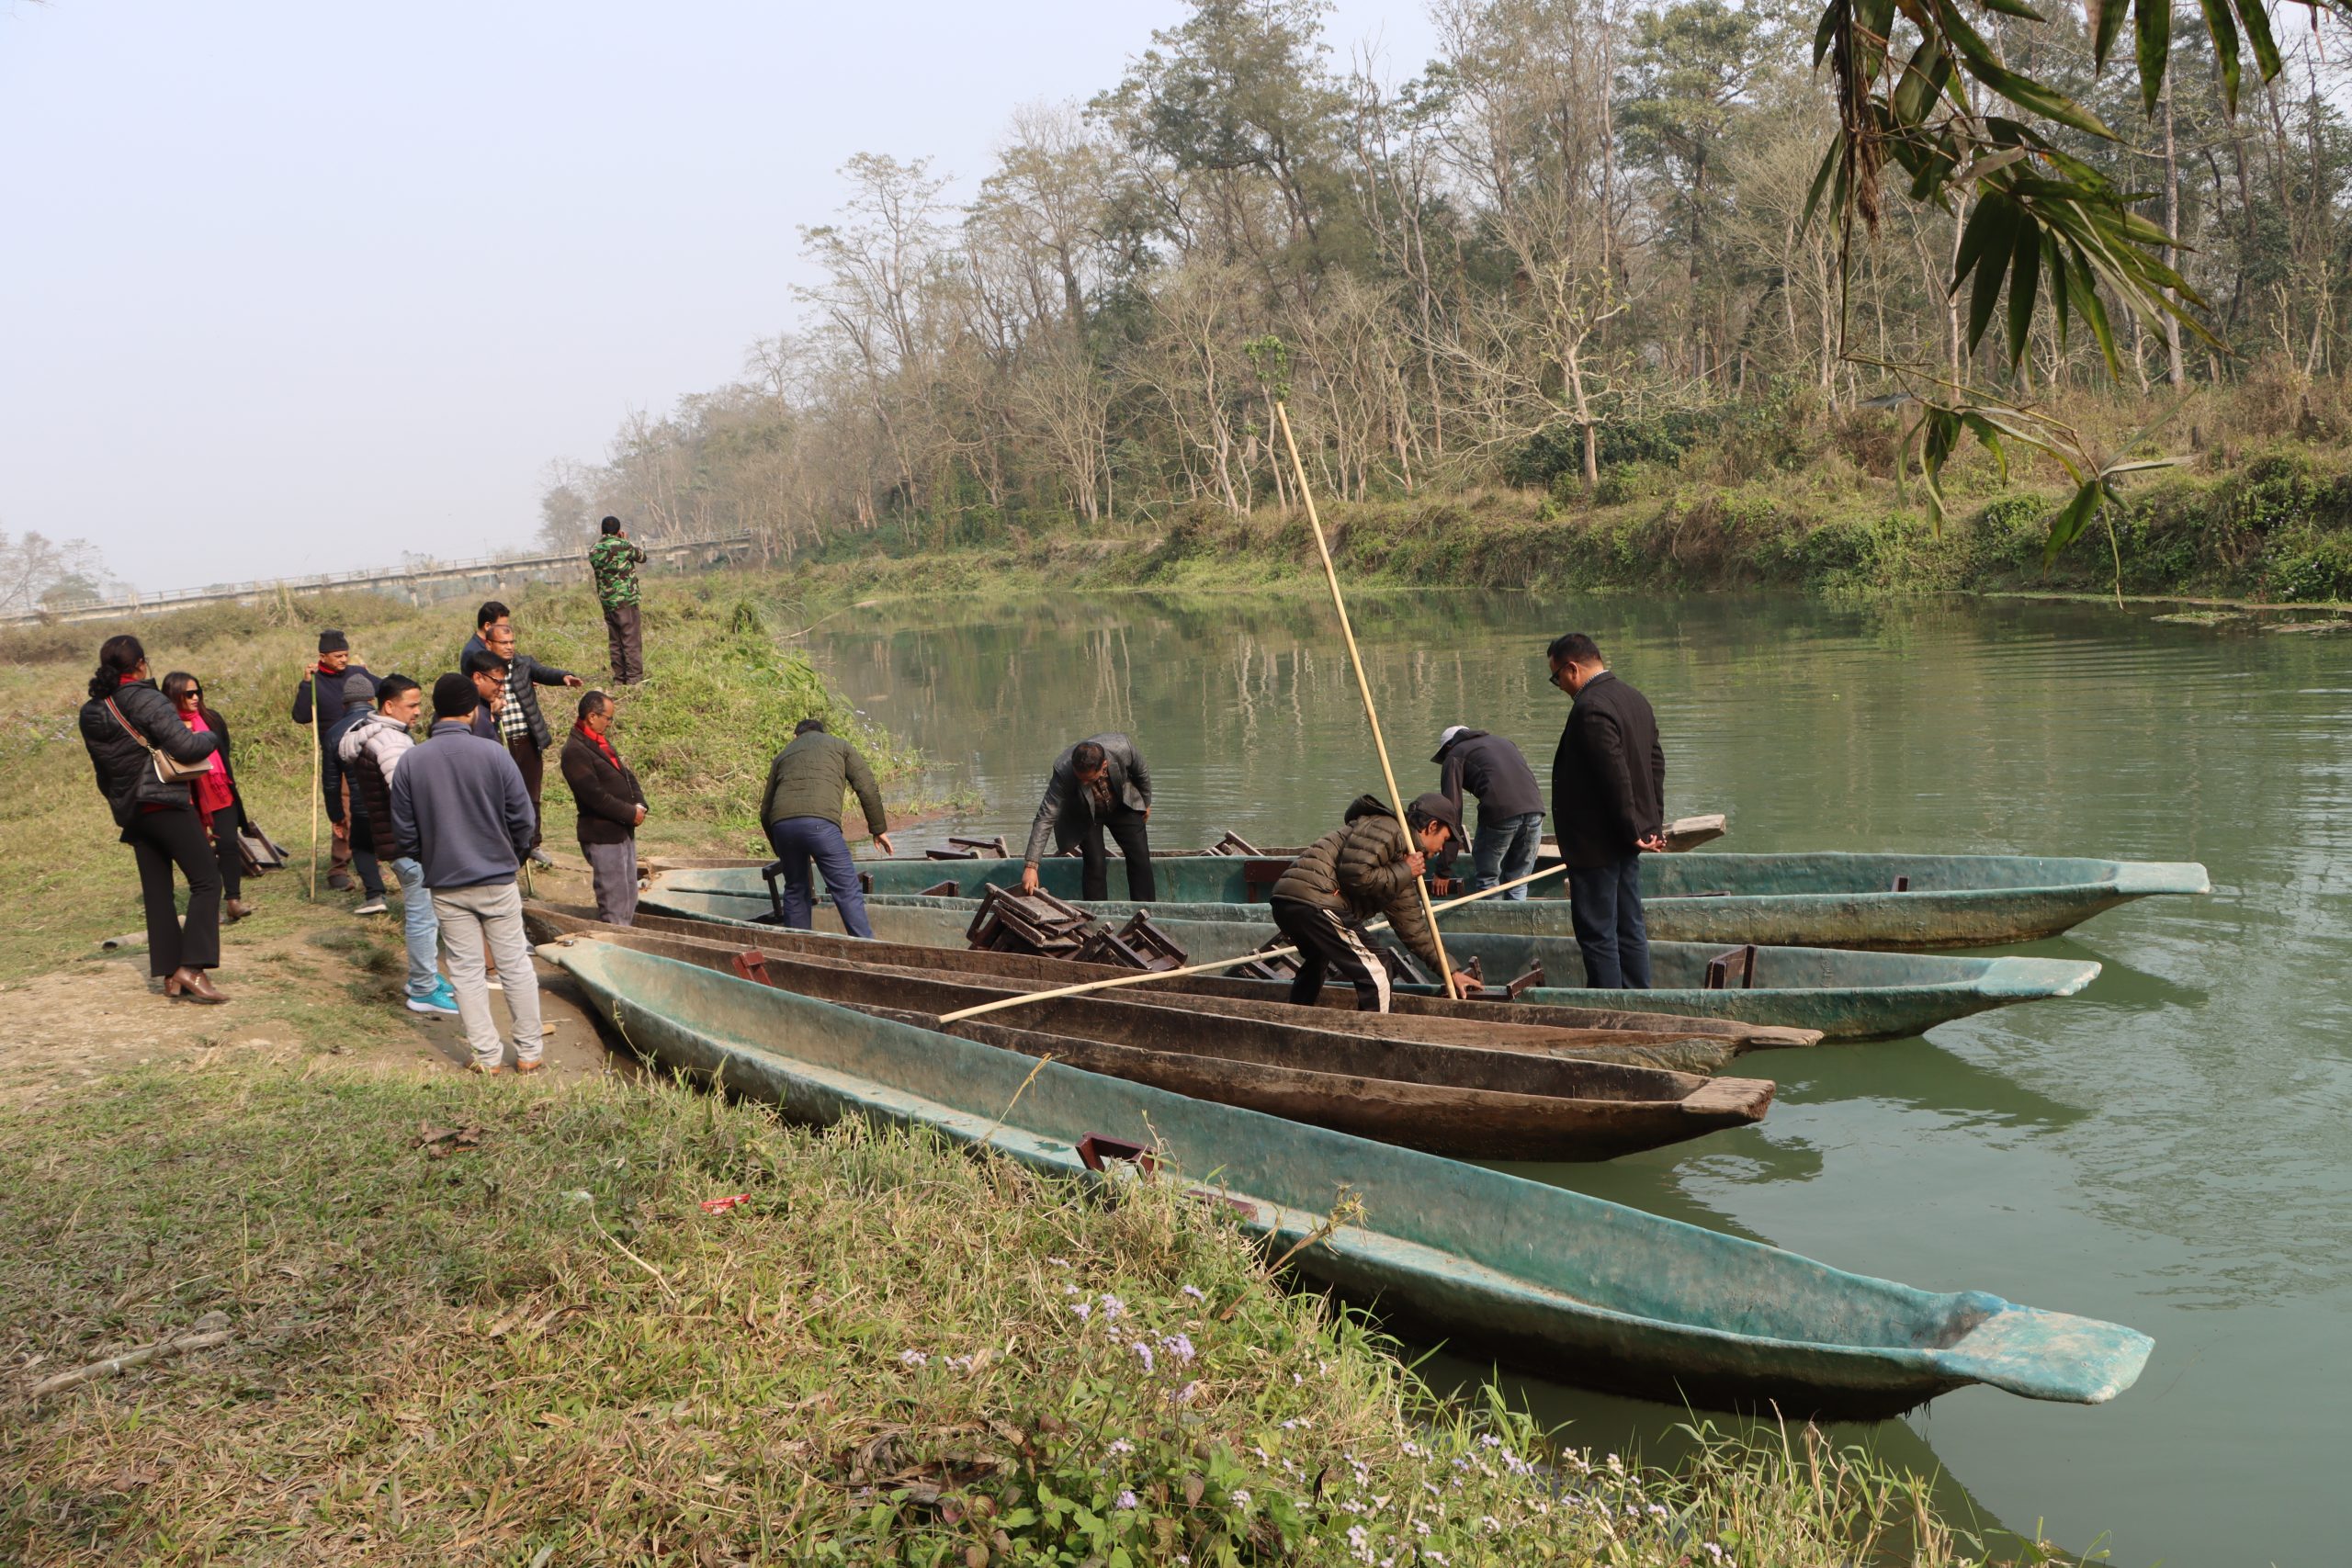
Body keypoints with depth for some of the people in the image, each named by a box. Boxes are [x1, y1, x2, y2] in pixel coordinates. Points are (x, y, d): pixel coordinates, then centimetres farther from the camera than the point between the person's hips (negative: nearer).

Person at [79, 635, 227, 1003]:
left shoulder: (90, 713, 11)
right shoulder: (145, 699, -11)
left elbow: (101, 772, 17)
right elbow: (185, 746, -18)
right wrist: (211, 738, 2)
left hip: (130, 813, 8)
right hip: (165, 804, -8)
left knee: (157, 893, 10)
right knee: (206, 881, -6)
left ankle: (170, 975, 10)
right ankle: (192, 967, -18)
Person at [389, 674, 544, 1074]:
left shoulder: (410, 762, -6)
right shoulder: (493, 754, -11)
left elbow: (404, 831, -1)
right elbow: (522, 817, -7)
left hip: (446, 886, 1)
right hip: (497, 879, -1)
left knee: (465, 970, 9)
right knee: (515, 964, 10)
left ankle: (487, 1058, 12)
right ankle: (529, 1052, 15)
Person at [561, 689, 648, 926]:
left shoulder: (601, 742, 14)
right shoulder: (575, 751, -17)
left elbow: (626, 774, 17)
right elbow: (595, 795, -22)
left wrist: (639, 804, 0)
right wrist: (630, 813, -16)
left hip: (624, 831, 10)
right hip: (603, 837, -10)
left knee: (629, 897, 16)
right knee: (613, 906, -5)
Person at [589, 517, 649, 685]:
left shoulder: (593, 550, 6)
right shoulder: (622, 545, -10)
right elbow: (642, 557, 5)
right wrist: (628, 540, 18)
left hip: (606, 601, 6)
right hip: (625, 599, -6)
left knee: (615, 641, 12)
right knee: (632, 641, -2)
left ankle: (619, 679, 13)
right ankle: (634, 678, -5)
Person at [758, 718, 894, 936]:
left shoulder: (782, 756, 32)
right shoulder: (839, 745, 24)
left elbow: (765, 810, 31)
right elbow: (868, 788, 11)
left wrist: (781, 851, 41)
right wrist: (879, 828, 17)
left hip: (782, 823, 4)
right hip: (821, 822, -4)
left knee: (795, 891, 20)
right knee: (848, 892, -2)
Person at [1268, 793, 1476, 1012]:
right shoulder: (1387, 829, -3)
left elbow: (1410, 925, 33)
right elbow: (1355, 873, -18)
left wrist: (1450, 971, 34)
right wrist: (1403, 873, -3)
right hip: (1316, 901, -11)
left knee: (1316, 961, 37)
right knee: (1374, 977, -7)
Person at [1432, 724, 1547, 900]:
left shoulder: (1454, 756, 15)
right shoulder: (1503, 742, 34)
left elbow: (1452, 808, 6)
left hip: (1500, 813, -5)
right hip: (1535, 809, 5)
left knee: (1485, 881, 8)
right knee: (1517, 884, 15)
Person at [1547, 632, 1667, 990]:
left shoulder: (1590, 709, -20)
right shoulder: (1635, 698, 11)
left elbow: (1616, 775, -23)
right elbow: (1655, 762, 14)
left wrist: (1632, 831, -15)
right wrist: (1654, 823, 15)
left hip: (1596, 843, -10)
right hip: (1626, 840, 10)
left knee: (1597, 933, -2)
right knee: (1630, 929, 15)